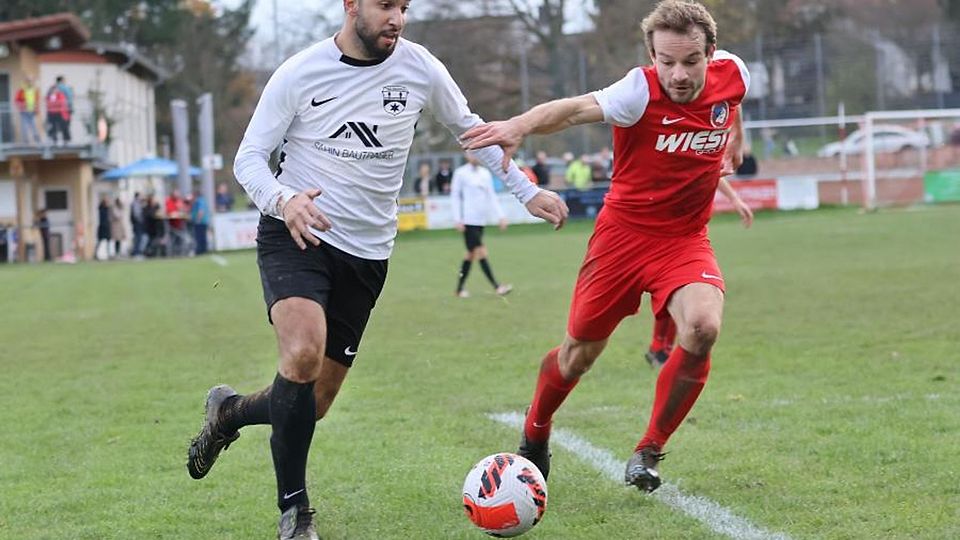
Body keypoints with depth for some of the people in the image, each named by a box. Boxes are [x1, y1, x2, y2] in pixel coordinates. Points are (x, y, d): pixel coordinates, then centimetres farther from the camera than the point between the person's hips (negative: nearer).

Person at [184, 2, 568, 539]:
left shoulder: (419, 68, -2)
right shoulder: (299, 74, -8)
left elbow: (471, 128, 15)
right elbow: (249, 157, -4)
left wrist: (527, 191, 8)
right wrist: (283, 202, -26)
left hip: (367, 253, 3)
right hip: (295, 235, -3)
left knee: (313, 405, 4)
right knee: (304, 353, -29)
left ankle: (229, 412, 38)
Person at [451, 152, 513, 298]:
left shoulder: (485, 173, 12)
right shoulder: (461, 173, -3)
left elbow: (491, 196, 14)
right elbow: (455, 196, -2)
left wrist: (500, 216, 7)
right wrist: (457, 219, -9)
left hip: (481, 219, 6)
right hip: (468, 219, -6)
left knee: (471, 254, 8)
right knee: (481, 252, -12)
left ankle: (459, 288, 17)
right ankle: (496, 286, -17)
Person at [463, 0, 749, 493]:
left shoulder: (731, 73, -10)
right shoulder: (641, 91, -24)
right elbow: (578, 108, -44)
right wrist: (520, 125, -61)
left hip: (684, 239, 3)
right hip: (624, 231, -3)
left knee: (702, 328, -25)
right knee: (579, 352, 7)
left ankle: (649, 452, -6)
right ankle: (534, 438, 39)